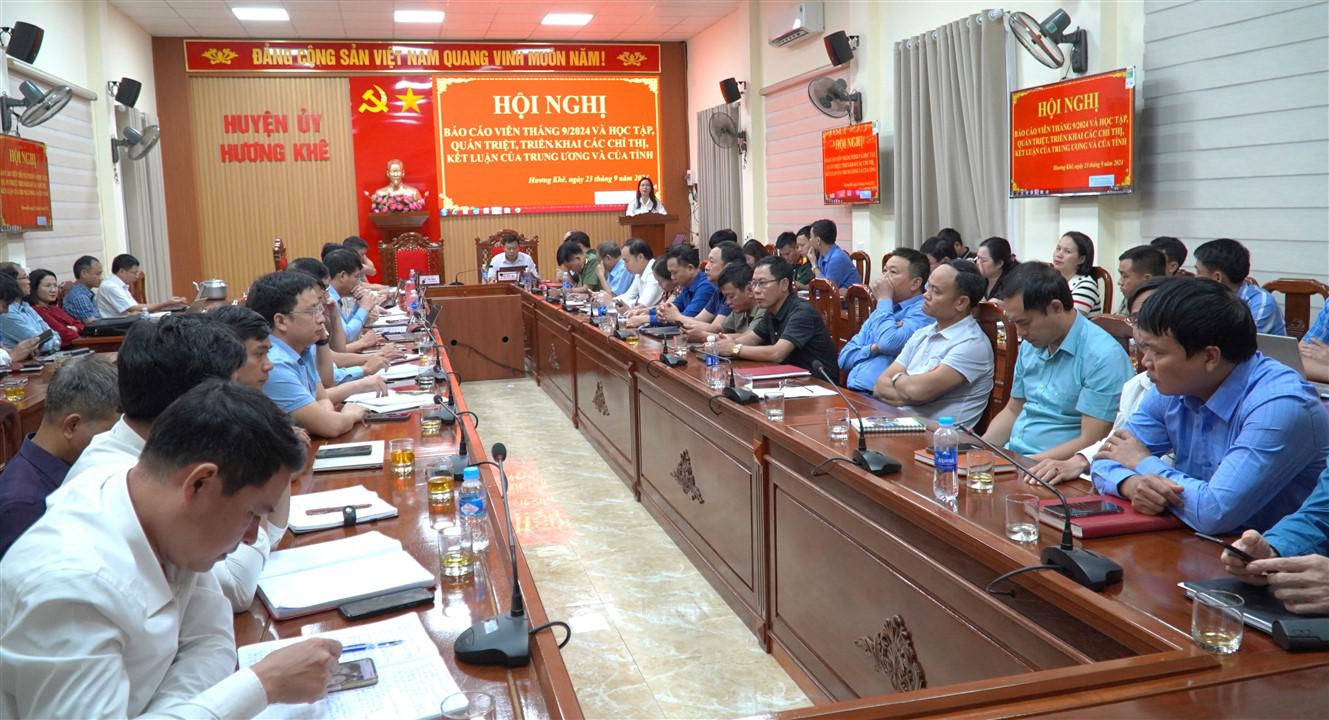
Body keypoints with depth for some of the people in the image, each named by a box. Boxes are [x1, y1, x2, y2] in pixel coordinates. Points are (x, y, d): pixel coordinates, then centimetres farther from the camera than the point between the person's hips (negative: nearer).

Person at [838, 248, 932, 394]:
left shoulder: (923, 311, -3)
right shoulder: (883, 310, 21)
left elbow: (889, 343, -21)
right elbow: (845, 358, 16)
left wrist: (884, 300, -4)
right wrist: (872, 349, -4)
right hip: (851, 392, 7)